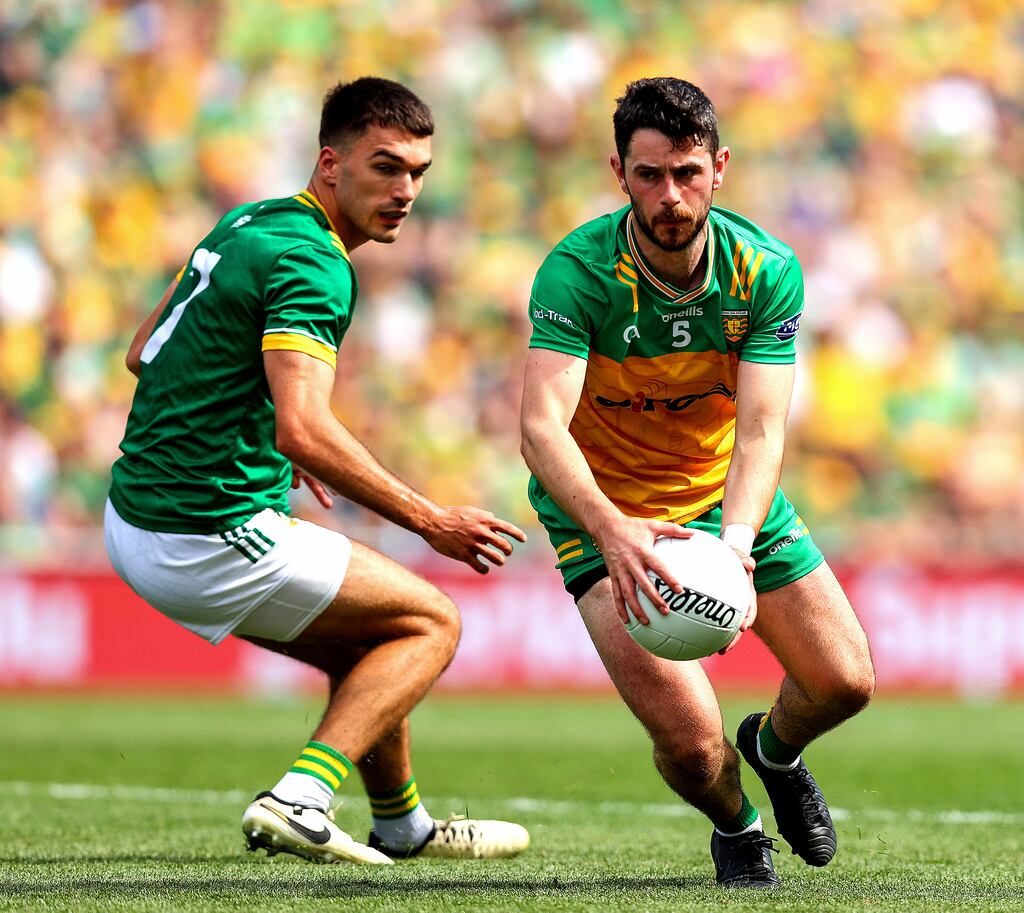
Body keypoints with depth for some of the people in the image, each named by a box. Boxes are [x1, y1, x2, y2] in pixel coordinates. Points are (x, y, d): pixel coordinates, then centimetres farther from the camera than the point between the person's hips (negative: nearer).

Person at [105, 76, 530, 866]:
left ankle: (403, 825, 36)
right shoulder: (312, 263, -17)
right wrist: (431, 521, -22)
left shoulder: (248, 226, 13)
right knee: (431, 622, 3)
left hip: (137, 518, 9)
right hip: (209, 535, -9)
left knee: (367, 643, 24)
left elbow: (143, 352, 22)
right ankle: (299, 799, -11)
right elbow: (306, 430, -28)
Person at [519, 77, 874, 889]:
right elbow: (542, 426, -38)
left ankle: (774, 749, 42)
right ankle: (734, 824, 19)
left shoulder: (768, 271, -17)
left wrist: (734, 540, -45)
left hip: (729, 501, 4)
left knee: (846, 682, 4)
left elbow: (760, 431, -25)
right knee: (689, 736, -19)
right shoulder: (576, 273, -26)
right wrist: (611, 530, -56)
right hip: (606, 514, -4)